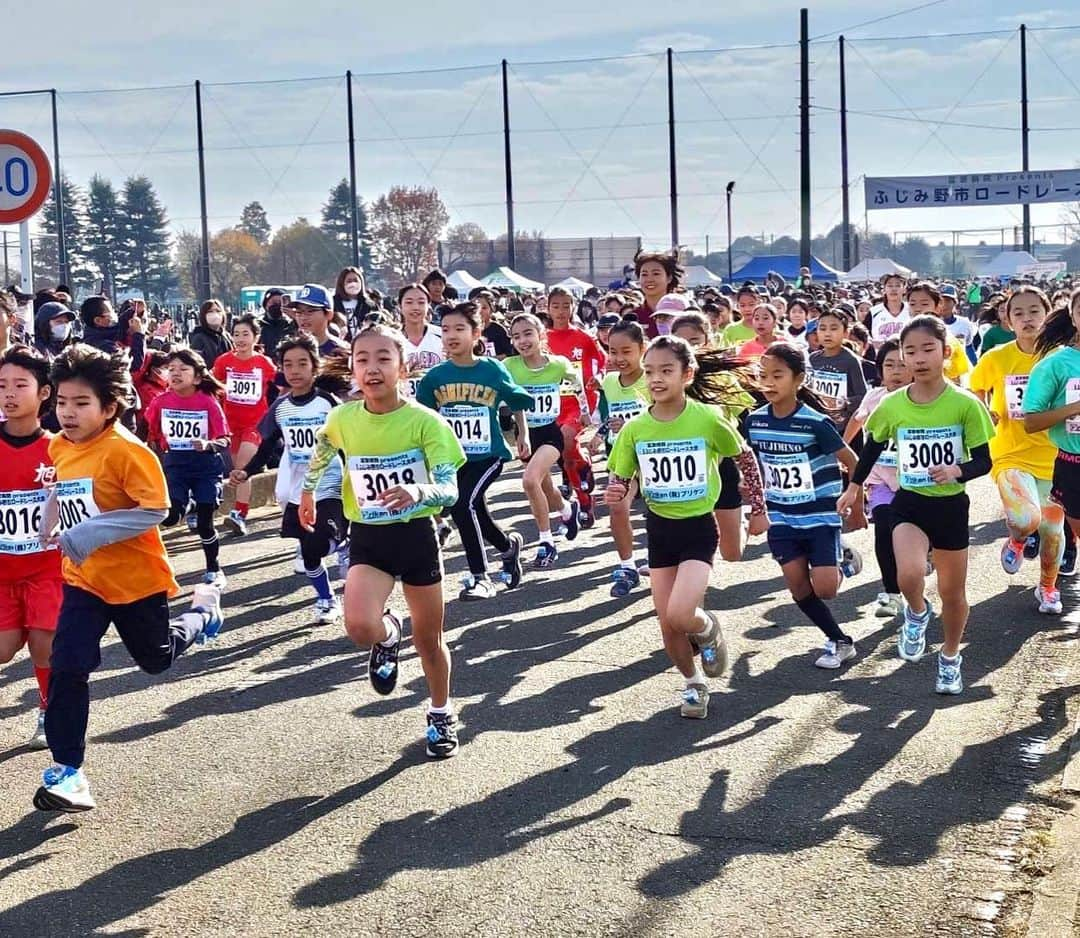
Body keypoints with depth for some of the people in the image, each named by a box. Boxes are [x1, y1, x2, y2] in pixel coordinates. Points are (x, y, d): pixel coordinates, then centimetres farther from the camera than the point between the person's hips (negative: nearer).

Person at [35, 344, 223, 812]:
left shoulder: (125, 450, -23)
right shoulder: (60, 448, -1)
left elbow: (155, 509, -26)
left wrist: (91, 533, -31)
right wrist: (52, 525, 8)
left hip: (135, 576, -5)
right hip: (83, 579, 5)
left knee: (156, 658, 18)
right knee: (67, 667, -9)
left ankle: (203, 608, 47)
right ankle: (66, 770, -2)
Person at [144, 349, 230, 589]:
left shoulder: (208, 402, -10)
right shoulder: (161, 401, -4)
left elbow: (225, 441, -11)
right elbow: (151, 434, 12)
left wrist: (207, 445, -28)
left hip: (206, 467, -2)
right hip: (175, 466, 2)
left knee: (204, 523, 3)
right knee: (171, 516, -17)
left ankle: (214, 569, 20)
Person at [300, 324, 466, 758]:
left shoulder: (425, 422, -17)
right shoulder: (342, 418, -7)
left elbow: (450, 490, -20)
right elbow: (322, 452, 17)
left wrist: (417, 491, -41)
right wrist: (308, 493, 26)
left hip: (416, 536, -1)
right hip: (368, 538, 2)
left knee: (429, 639, 12)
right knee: (360, 626, -23)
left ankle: (441, 713, 39)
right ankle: (388, 636, 16)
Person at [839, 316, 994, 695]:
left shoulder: (965, 404, -14)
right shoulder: (892, 405, -7)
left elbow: (983, 461, -10)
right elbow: (873, 446, 12)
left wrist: (957, 471, -30)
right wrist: (854, 487, 17)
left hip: (951, 506, 0)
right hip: (909, 504, 0)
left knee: (952, 591, 13)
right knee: (909, 575, -25)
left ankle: (950, 658, 39)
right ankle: (917, 614, 11)